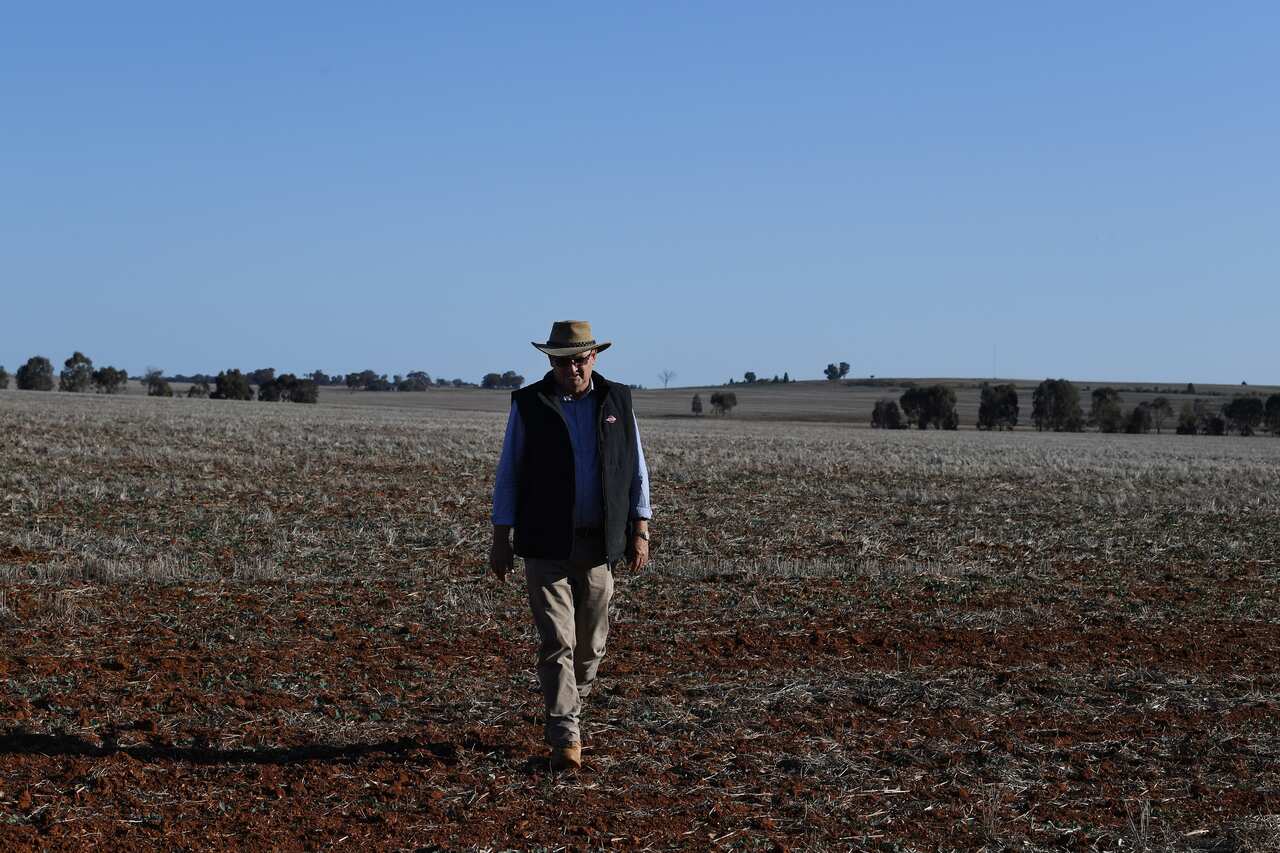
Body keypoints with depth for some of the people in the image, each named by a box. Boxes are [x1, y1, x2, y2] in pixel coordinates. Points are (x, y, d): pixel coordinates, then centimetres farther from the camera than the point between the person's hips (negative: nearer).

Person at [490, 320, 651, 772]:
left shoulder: (617, 401, 5)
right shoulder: (528, 404, -1)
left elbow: (636, 470, 9)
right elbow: (508, 474, 2)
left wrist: (640, 532, 2)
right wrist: (501, 539, -1)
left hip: (599, 546, 3)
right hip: (546, 547, -3)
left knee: (590, 645, 10)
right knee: (556, 642, -10)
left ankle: (567, 714, 31)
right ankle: (565, 739, -11)